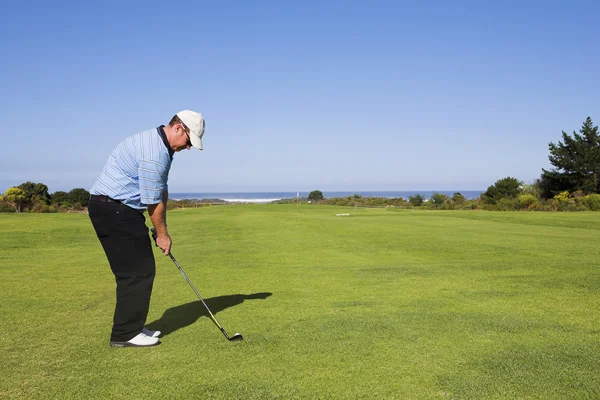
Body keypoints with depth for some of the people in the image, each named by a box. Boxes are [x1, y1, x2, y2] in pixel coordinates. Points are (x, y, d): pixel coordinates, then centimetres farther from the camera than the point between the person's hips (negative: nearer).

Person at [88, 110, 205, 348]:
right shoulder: (155, 152, -21)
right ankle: (125, 334, 2)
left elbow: (161, 192, 16)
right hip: (114, 209, -11)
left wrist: (161, 229, 14)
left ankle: (129, 328, 21)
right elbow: (153, 201, -16)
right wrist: (162, 234, -3)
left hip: (113, 208, 11)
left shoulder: (158, 144, 13)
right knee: (139, 271, -6)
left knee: (133, 271, 13)